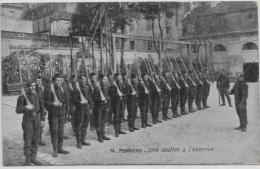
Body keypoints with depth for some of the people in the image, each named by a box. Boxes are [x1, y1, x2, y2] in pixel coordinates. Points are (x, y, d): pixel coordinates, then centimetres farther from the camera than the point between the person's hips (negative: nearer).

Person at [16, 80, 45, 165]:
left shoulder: (38, 96, 2)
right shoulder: (22, 97, -11)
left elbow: (42, 109, 7)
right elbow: (18, 111, -12)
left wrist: (43, 120, 1)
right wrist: (26, 108, -32)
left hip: (37, 119, 4)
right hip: (27, 119, -4)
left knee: (36, 139, 9)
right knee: (28, 140, -2)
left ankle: (33, 158, 23)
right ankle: (27, 160, 11)